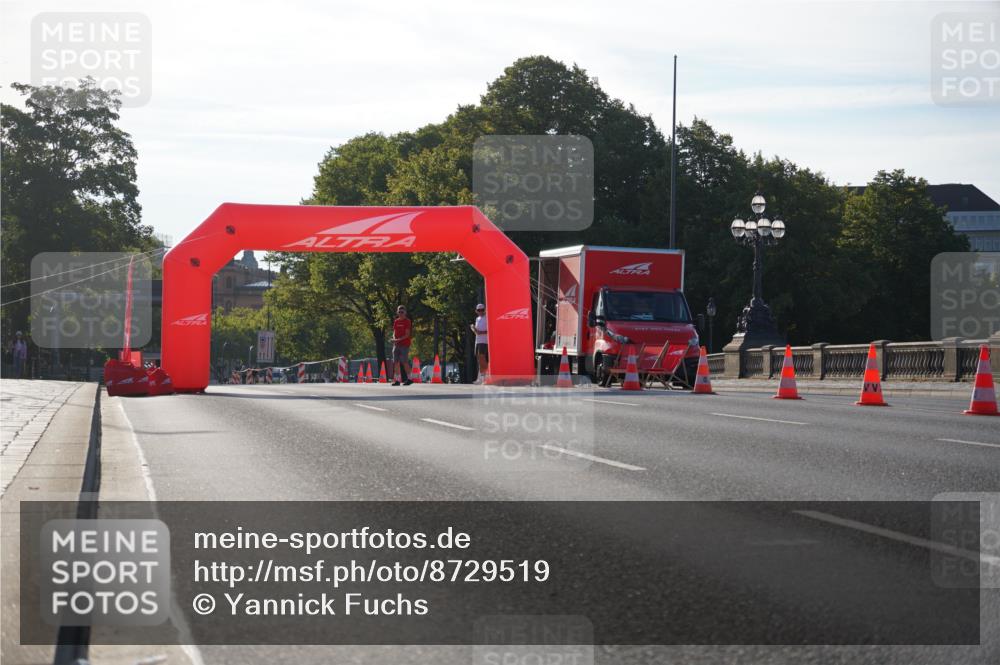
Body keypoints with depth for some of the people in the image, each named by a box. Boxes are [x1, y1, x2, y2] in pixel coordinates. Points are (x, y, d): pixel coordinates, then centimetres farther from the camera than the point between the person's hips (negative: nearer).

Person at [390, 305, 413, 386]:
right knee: (395, 362, 2)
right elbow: (394, 333, 16)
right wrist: (394, 339, -5)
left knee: (404, 362, -9)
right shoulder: (396, 322, 15)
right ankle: (396, 380, 4)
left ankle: (409, 379, -2)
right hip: (396, 344, 6)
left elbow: (407, 334, -9)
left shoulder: (407, 321, -3)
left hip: (404, 345, -6)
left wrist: (398, 340, -17)